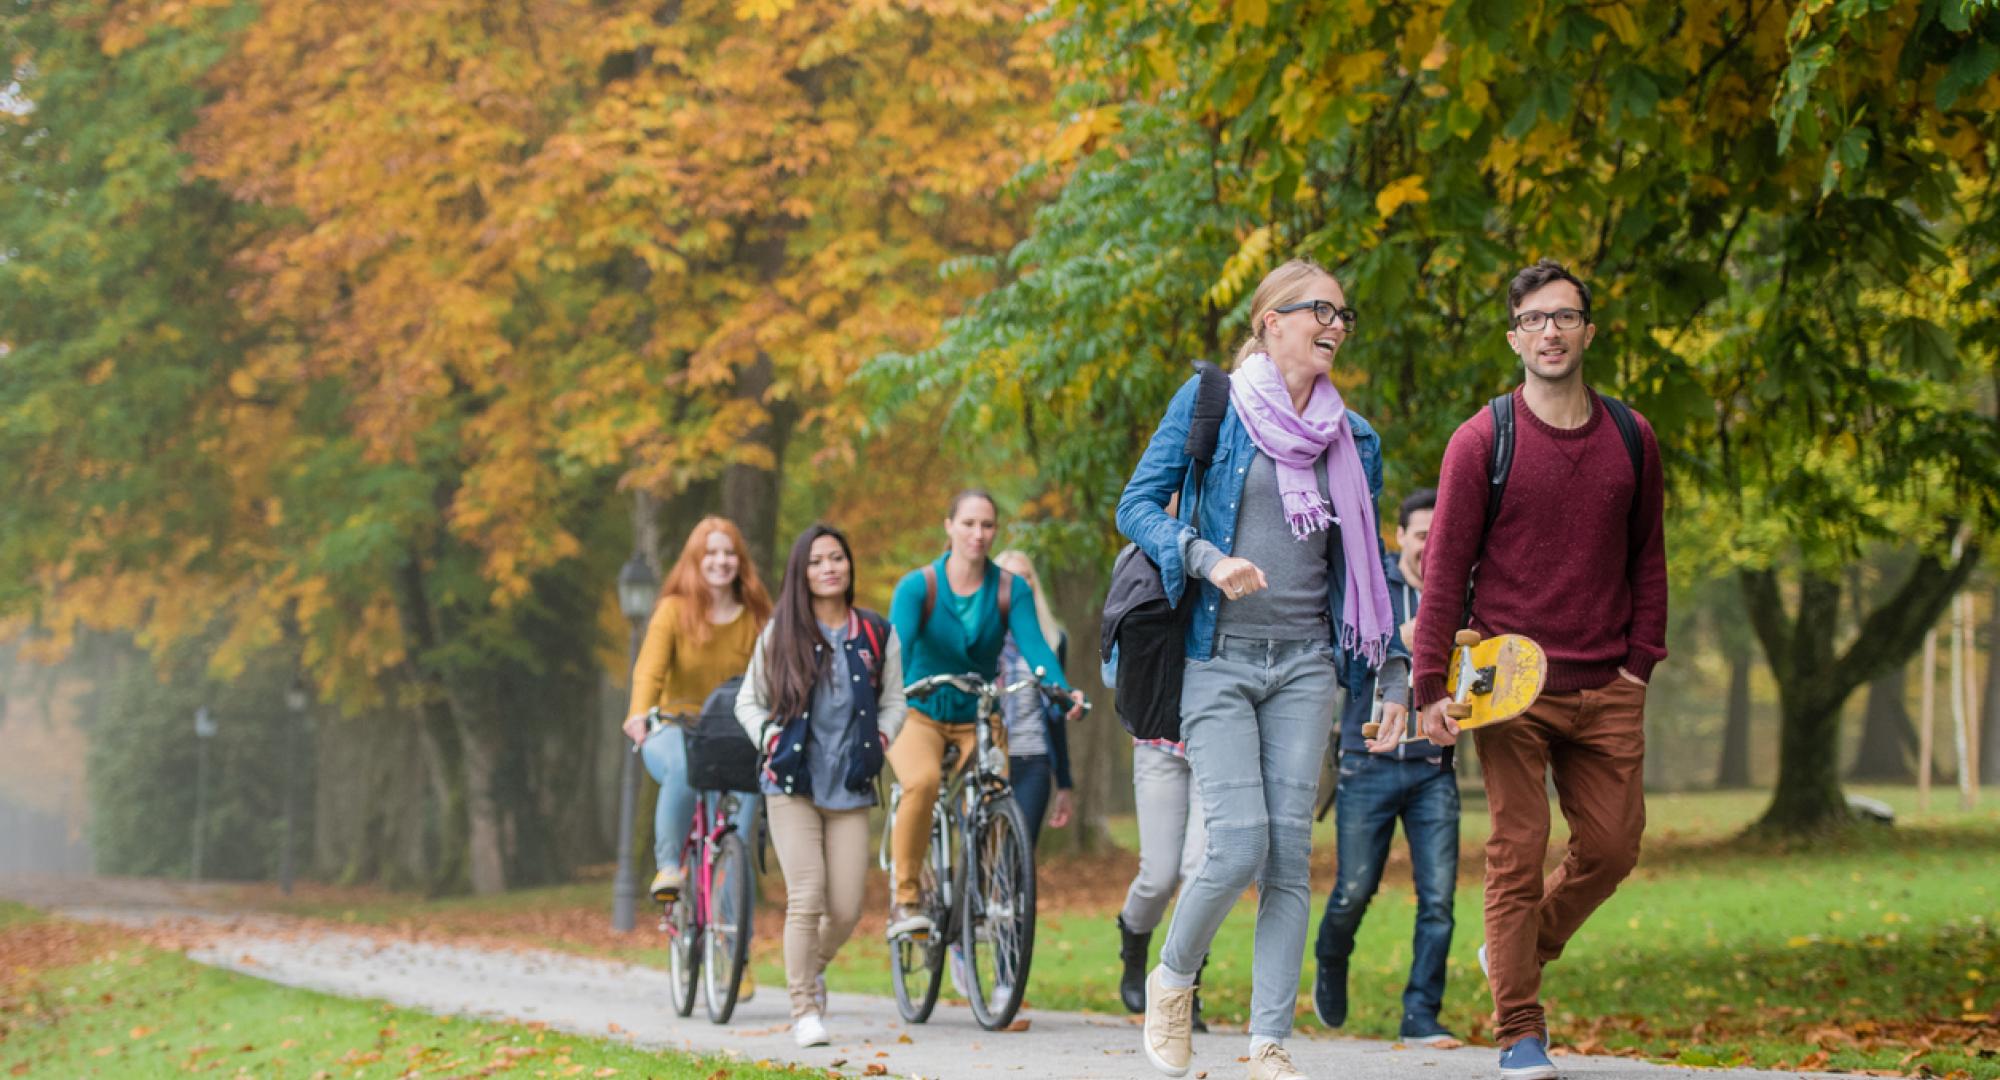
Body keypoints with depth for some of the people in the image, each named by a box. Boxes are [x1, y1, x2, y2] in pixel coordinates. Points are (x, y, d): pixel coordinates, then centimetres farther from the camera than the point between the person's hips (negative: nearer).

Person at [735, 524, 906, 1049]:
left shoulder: (877, 635, 7)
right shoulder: (780, 634, 4)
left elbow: (893, 702, 15)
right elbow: (749, 702, 11)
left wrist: (877, 744, -1)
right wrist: (772, 742, -4)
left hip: (850, 788, 2)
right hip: (792, 784, -2)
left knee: (846, 910, -3)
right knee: (806, 900, -13)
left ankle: (813, 969, 30)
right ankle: (804, 1010, -3)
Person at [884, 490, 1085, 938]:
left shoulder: (1012, 590, -3)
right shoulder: (918, 586, -10)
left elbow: (1033, 644, -17)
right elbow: (898, 643, -25)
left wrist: (1062, 690, -37)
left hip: (981, 717, 2)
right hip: (919, 715, -2)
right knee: (923, 782, -33)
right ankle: (905, 897, -20)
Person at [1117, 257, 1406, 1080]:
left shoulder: (1352, 441, 12)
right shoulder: (1210, 402, 1)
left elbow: (1364, 565, 18)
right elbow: (1136, 505, -2)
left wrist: (1392, 674, 11)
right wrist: (1207, 559, -19)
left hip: (1304, 664, 4)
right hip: (1216, 662, -4)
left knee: (1291, 853, -3)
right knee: (1238, 844, -15)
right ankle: (1172, 980, 13)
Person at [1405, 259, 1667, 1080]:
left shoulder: (1631, 439, 8)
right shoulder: (1481, 442, -3)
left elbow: (1647, 558, 16)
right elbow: (1444, 570, -2)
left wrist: (1641, 662, 7)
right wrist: (1430, 688, -7)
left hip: (1606, 689, 4)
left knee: (1612, 849, 3)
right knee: (1517, 855, -4)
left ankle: (1522, 950, 30)